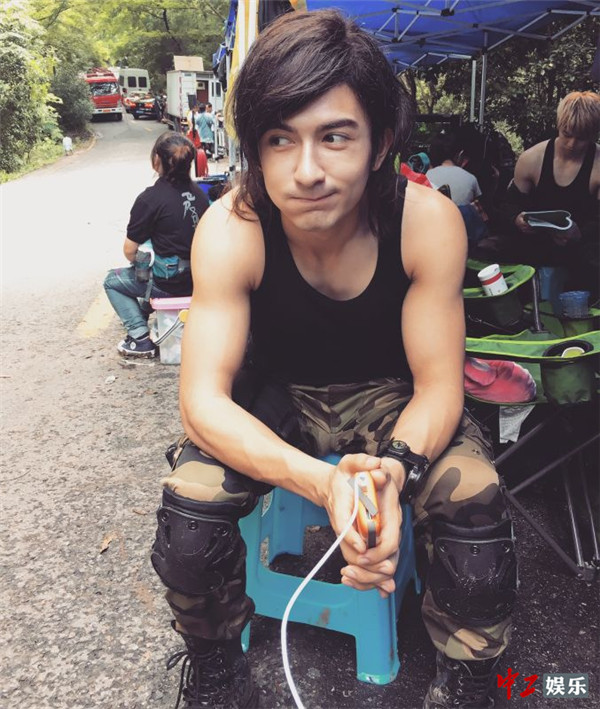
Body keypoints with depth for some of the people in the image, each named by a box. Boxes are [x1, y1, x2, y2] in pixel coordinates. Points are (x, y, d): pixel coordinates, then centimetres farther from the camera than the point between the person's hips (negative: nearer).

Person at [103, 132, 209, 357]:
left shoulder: (150, 199, -16)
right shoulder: (197, 192, 3)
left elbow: (129, 250, -11)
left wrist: (137, 261, 13)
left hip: (172, 284, -7)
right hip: (200, 278, 7)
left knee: (112, 281, 18)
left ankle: (141, 338, 8)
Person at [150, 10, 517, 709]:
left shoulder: (428, 220, -24)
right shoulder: (231, 230, -25)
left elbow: (438, 386, -19)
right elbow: (204, 397, -28)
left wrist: (395, 469, -42)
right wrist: (323, 481, -45)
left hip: (388, 395, 1)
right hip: (274, 397, 0)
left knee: (478, 504, -25)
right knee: (189, 506, -25)